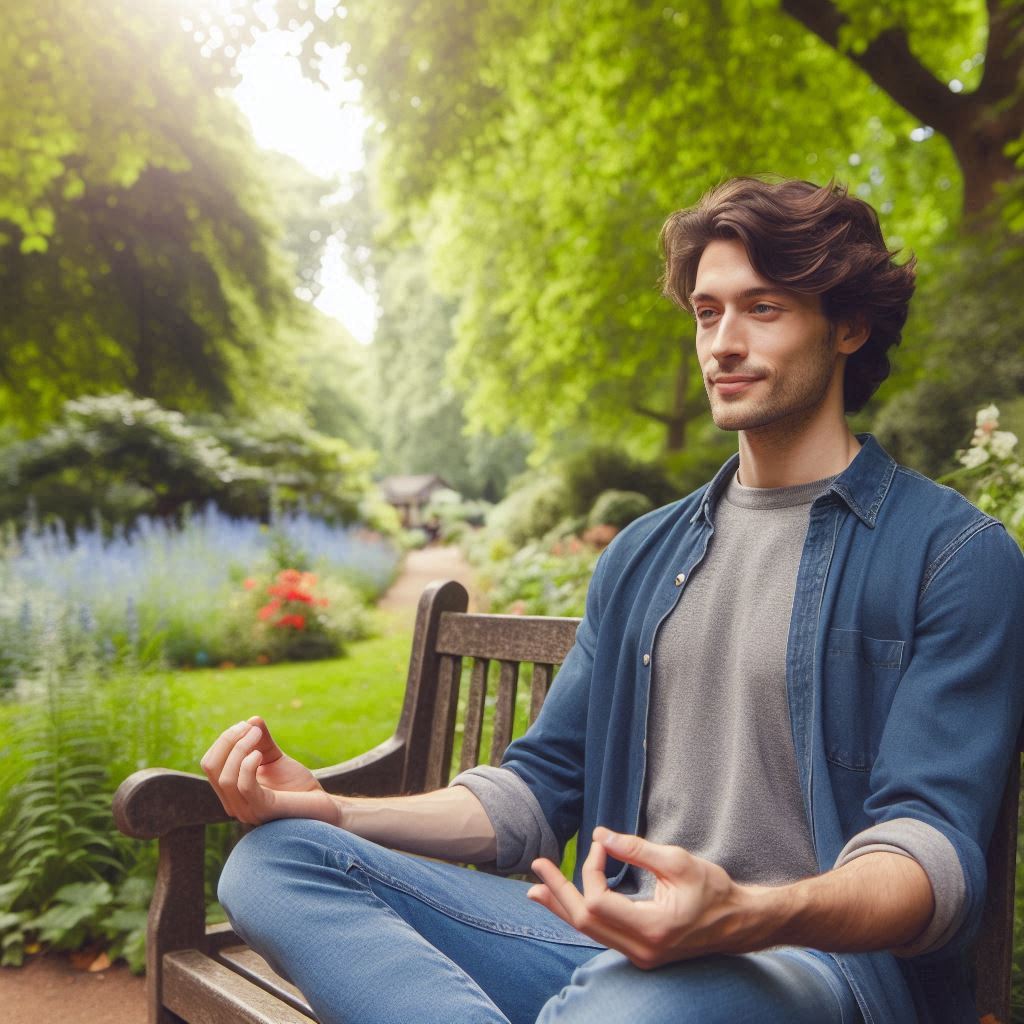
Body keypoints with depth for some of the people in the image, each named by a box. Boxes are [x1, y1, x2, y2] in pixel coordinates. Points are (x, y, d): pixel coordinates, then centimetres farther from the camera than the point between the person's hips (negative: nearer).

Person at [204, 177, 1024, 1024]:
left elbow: (935, 844, -12)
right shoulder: (644, 555, 16)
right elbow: (541, 790, 16)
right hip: (620, 938, 7)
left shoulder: (955, 554, -2)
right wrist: (333, 810, 1)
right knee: (276, 856, -11)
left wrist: (746, 916, -34)